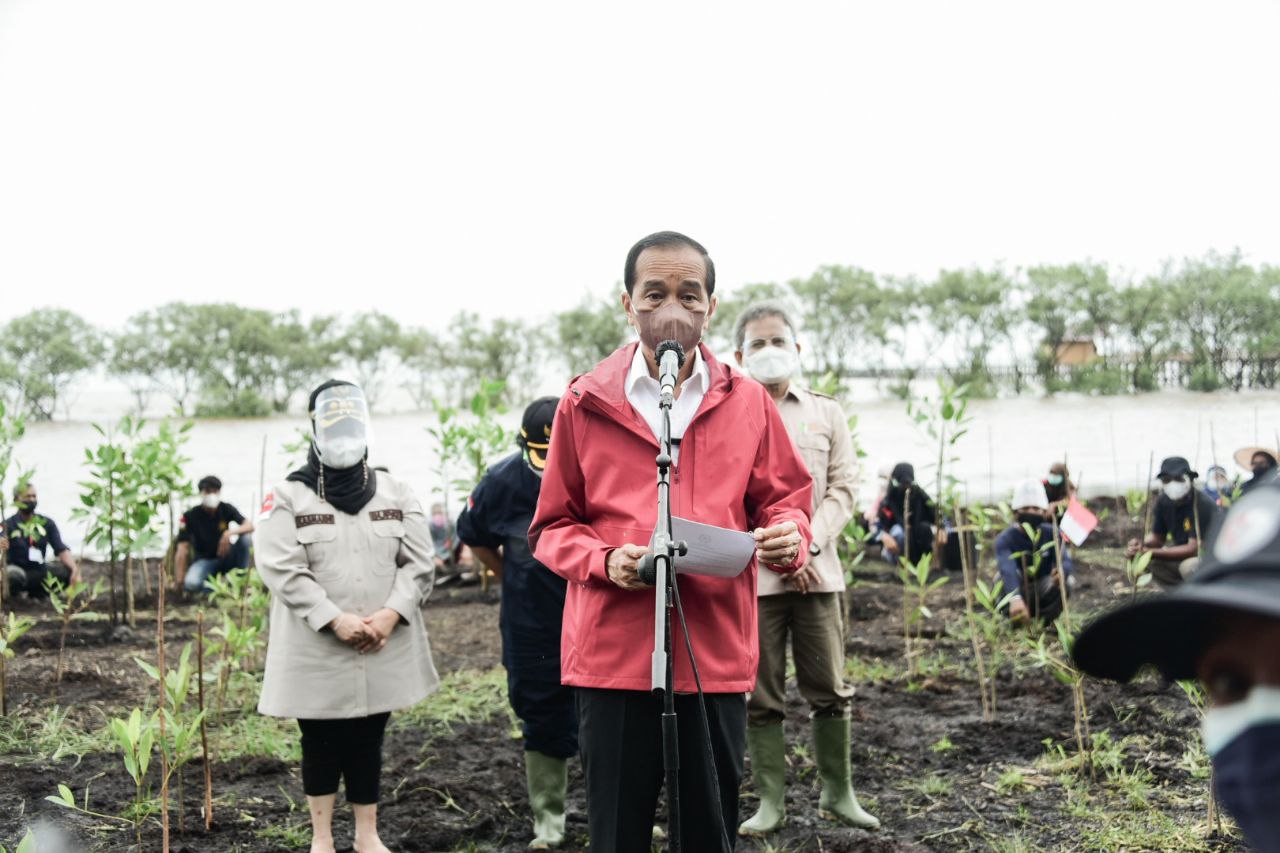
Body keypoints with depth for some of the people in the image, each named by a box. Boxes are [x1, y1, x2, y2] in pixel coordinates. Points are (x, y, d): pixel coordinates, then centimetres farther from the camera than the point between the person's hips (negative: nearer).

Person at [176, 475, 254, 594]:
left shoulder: (226, 509, -7)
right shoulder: (190, 516, -14)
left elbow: (250, 526, -19)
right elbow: (182, 550, -17)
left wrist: (230, 533, -38)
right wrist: (179, 580, -23)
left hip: (224, 557, 3)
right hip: (204, 560, -3)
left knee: (244, 537, -25)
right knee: (191, 583, -34)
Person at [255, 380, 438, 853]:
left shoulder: (396, 493, 8)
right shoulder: (287, 496, -1)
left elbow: (419, 562, 3)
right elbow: (283, 571, -11)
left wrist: (390, 614, -12)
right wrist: (335, 621, -19)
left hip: (383, 648, 2)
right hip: (316, 649, -2)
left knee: (368, 739, 11)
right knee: (320, 740, 9)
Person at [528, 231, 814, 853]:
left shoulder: (747, 401, 9)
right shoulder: (585, 403, 5)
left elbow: (783, 498, 15)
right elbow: (552, 527, 8)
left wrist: (788, 535, -8)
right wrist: (603, 560, -12)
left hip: (717, 654, 1)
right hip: (614, 655, -1)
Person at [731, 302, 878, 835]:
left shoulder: (826, 413, 11)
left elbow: (844, 487, 6)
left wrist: (809, 544, -9)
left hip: (818, 571, 2)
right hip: (752, 573, -2)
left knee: (829, 689, 6)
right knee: (760, 696, 3)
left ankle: (837, 794, 18)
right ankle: (770, 801, 12)